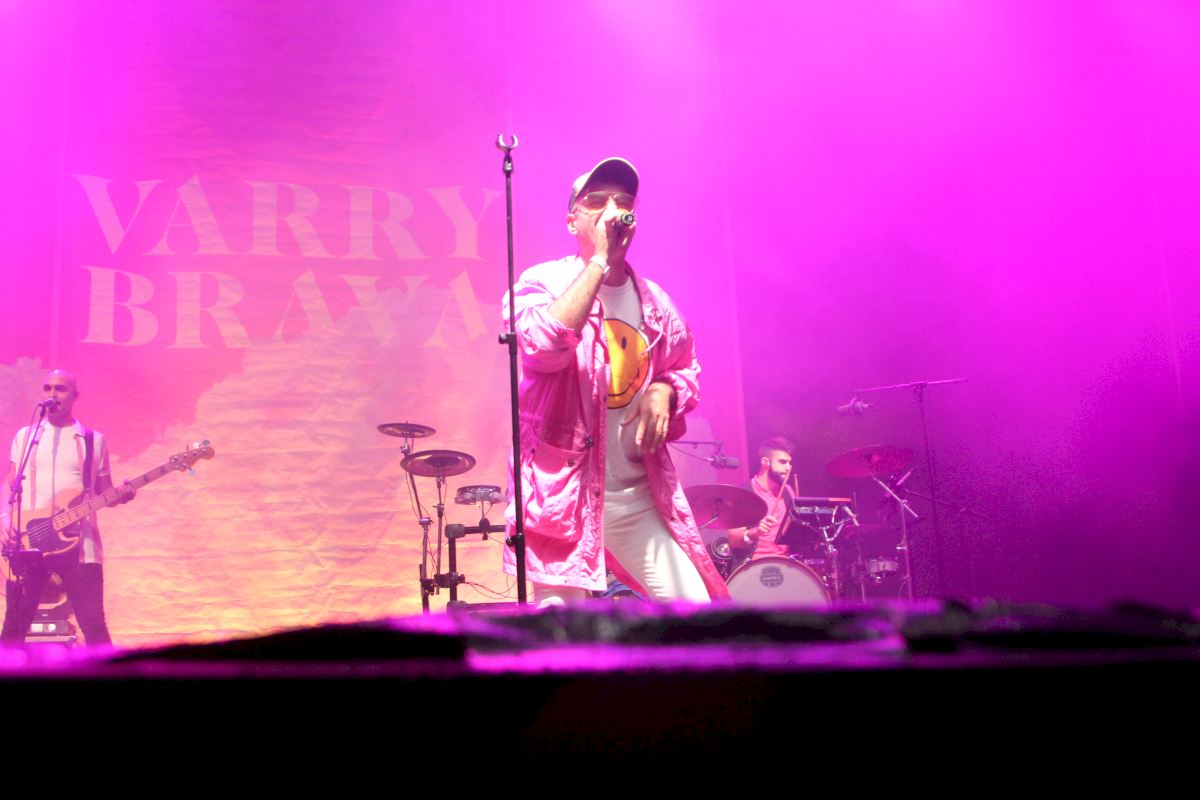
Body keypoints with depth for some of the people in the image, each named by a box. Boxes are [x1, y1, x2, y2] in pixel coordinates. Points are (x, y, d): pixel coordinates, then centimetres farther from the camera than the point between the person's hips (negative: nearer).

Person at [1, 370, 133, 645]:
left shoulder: (94, 440, 10)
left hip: (78, 543, -1)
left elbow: (104, 492, 13)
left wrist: (120, 495, -9)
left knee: (94, 627, -6)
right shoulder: (25, 436, 13)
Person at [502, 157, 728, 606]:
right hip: (565, 496, -5)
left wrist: (664, 390, 0)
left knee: (696, 610, 4)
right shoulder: (542, 283, -4)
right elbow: (543, 343, -25)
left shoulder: (652, 300, 10)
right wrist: (599, 261, -19)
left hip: (641, 496, 5)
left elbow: (685, 368, 25)